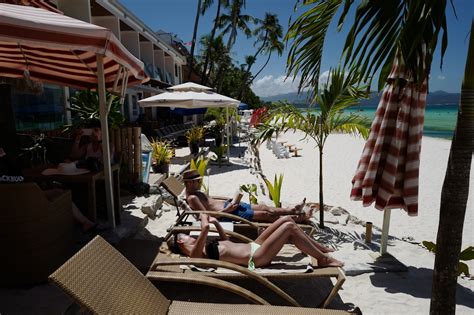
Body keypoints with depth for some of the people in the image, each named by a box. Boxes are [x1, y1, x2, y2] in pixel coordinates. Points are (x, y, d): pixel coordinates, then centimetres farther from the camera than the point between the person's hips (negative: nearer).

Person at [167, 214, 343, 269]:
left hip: (253, 246, 10)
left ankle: (320, 248, 16)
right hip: (255, 258, -10)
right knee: (289, 226, -18)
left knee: (287, 219, 2)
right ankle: (323, 259, -2)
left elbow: (225, 239, 29)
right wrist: (204, 223, -10)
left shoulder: (203, 248, 15)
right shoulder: (195, 253, -14)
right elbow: (205, 227, -33)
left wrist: (215, 222, 17)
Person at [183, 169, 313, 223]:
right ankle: (298, 219, 1)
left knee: (265, 208, 5)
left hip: (228, 205, 10)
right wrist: (227, 210, -21)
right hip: (227, 213, -10)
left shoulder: (197, 192, 14)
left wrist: (230, 202, 12)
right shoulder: (192, 198, -16)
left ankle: (292, 210, 13)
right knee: (266, 215, -8)